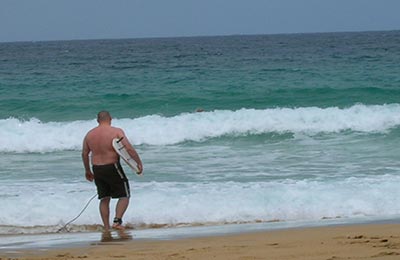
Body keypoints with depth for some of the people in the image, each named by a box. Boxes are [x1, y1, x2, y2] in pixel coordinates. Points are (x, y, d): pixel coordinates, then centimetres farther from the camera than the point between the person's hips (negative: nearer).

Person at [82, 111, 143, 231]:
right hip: (112, 168, -5)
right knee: (124, 196, 7)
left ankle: (106, 228, 12)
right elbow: (129, 149, -16)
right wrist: (139, 163, -7)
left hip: (97, 170, 5)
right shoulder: (116, 132, -9)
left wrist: (87, 170, 25)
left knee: (104, 199, 14)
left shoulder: (89, 134, 6)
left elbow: (84, 154, 13)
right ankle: (117, 221, -11)